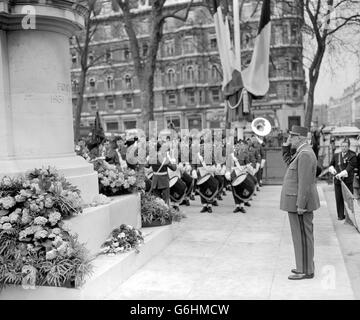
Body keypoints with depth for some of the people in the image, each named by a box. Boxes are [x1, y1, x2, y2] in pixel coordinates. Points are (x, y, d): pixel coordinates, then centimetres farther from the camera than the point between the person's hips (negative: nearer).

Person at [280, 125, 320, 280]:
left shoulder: (305, 154, -20)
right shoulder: (303, 152, 13)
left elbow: (305, 182, -24)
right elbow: (288, 162, 23)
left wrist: (301, 205, -24)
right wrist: (286, 146, 8)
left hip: (300, 202, -10)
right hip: (298, 201, 10)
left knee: (302, 235, -2)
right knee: (303, 234, 17)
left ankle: (306, 271, 7)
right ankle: (305, 266, 27)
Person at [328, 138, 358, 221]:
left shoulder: (352, 156, -3)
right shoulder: (336, 155, 12)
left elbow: (350, 168, -13)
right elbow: (331, 165, 19)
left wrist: (341, 174, -25)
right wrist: (332, 169, -4)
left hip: (348, 181, -4)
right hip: (337, 180, 4)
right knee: (339, 198, 6)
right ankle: (341, 215, 16)